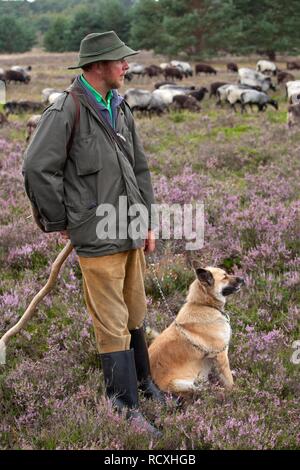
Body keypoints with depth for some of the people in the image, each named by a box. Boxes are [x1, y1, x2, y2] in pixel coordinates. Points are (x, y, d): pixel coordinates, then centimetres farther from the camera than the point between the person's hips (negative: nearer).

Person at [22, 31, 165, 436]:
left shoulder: (120, 107, 10)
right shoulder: (66, 110, -14)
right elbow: (38, 169, -14)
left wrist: (148, 221, 15)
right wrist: (59, 222, -6)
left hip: (131, 232, 7)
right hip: (98, 237, -7)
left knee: (135, 314, 20)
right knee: (113, 325, 0)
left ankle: (143, 381, 37)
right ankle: (126, 406, 11)